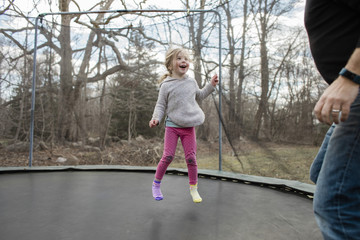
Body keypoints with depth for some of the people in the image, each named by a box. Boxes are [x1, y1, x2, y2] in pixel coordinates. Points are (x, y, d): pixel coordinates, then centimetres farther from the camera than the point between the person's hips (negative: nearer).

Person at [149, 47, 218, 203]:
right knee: (168, 156, -6)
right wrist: (156, 119, -18)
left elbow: (199, 96, 30)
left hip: (189, 127, 3)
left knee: (191, 158, 3)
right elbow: (161, 105, 0)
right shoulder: (166, 85, -2)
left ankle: (193, 188, 19)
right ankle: (156, 184, 16)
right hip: (172, 126, -3)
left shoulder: (192, 82, 12)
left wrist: (211, 85, 21)